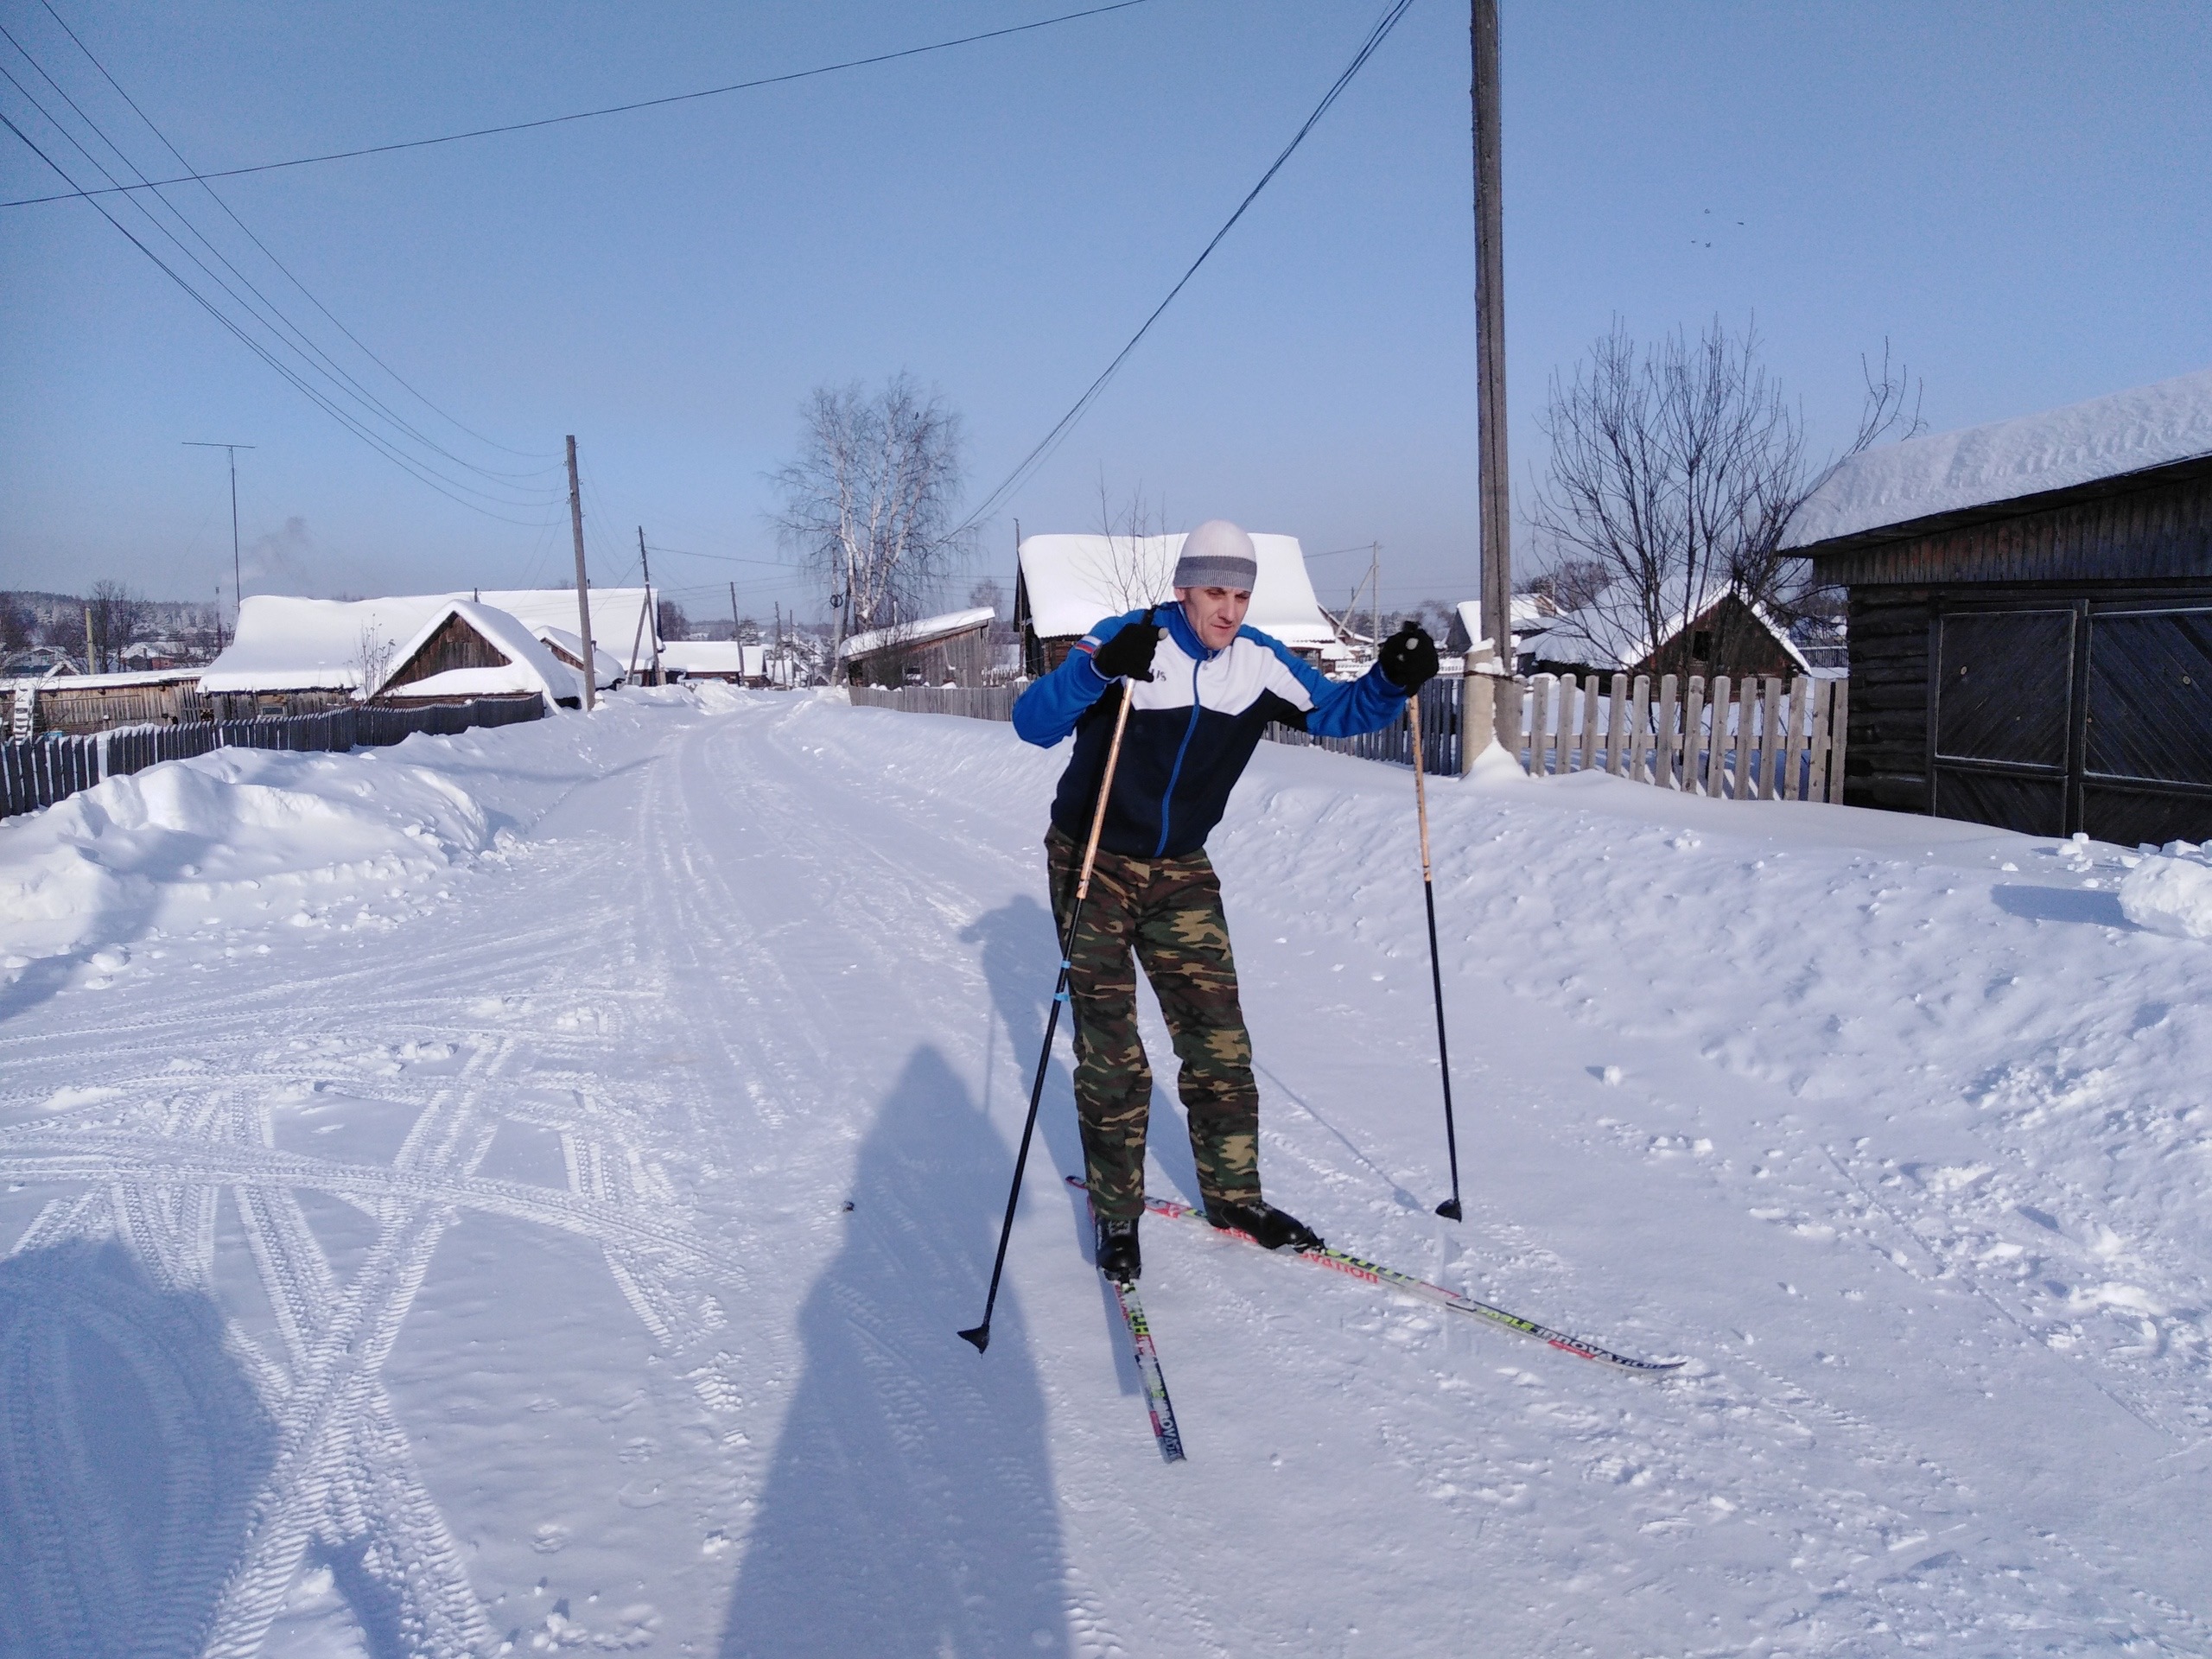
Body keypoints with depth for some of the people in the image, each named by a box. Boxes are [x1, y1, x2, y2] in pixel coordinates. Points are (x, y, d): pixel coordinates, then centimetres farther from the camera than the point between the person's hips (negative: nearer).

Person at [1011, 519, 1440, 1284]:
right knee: (1112, 1055, -1)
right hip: (1093, 866, -4)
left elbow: (1339, 711, 6)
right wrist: (1096, 669, -44)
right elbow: (1033, 723, -27)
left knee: (1218, 1040, 4)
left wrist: (1392, 680, -14)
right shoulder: (1127, 640, -18)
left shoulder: (1260, 663, -4)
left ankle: (1232, 1193, 21)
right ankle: (1116, 1213, 15)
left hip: (1180, 873, 4)